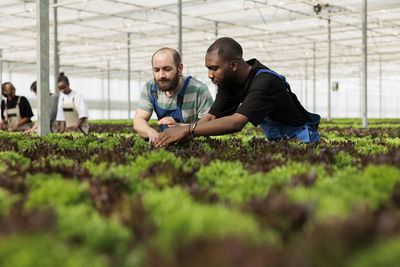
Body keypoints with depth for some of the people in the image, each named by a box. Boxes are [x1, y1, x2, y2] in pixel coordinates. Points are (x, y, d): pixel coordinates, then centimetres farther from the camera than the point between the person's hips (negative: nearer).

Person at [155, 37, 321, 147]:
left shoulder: (264, 82, -29)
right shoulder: (228, 82, -3)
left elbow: (236, 123, -40)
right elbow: (211, 118, -2)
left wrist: (187, 130, -42)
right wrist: (176, 133, -18)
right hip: (277, 141, 7)